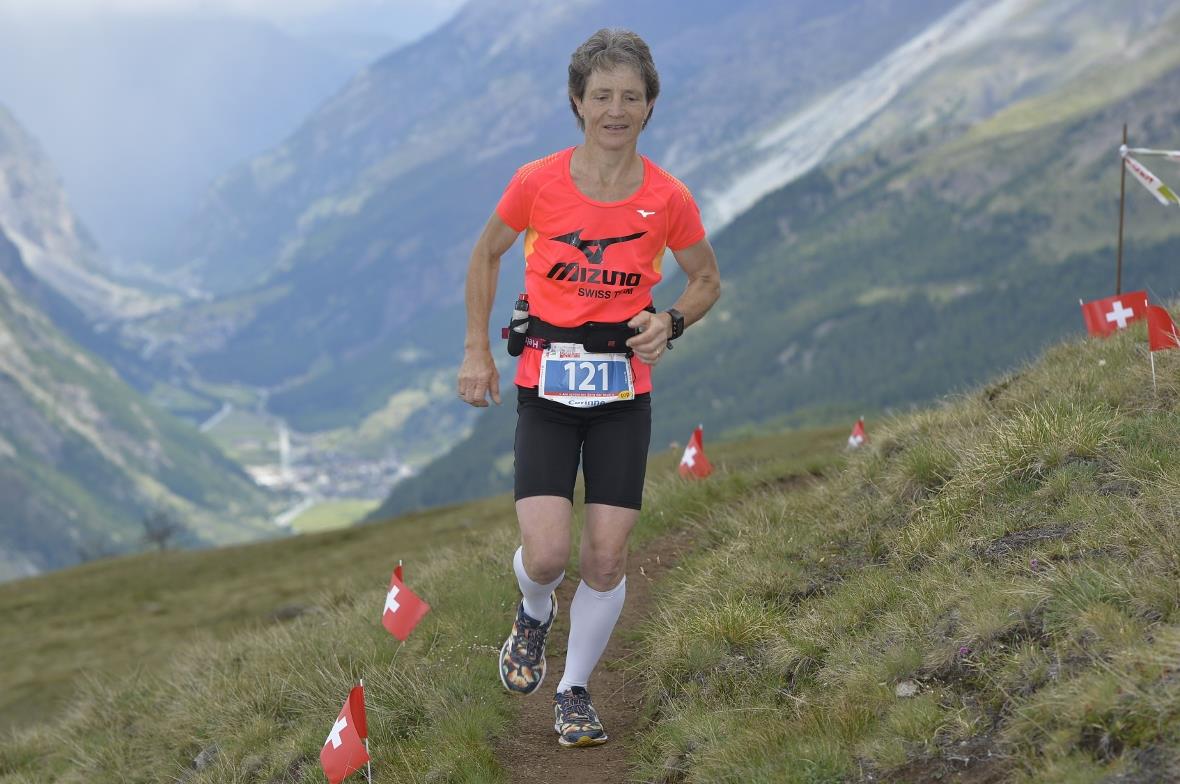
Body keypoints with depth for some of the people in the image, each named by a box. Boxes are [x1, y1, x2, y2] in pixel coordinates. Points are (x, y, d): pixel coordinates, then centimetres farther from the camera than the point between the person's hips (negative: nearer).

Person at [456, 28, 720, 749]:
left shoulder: (668, 198, -5)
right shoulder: (537, 183, -7)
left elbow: (707, 280, 11)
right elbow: (488, 255, 11)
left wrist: (671, 323, -9)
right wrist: (478, 350, 8)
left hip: (624, 394, 1)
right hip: (545, 389, -1)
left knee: (607, 558, -3)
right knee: (546, 555, -13)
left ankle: (575, 691, 19)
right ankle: (534, 617, 24)